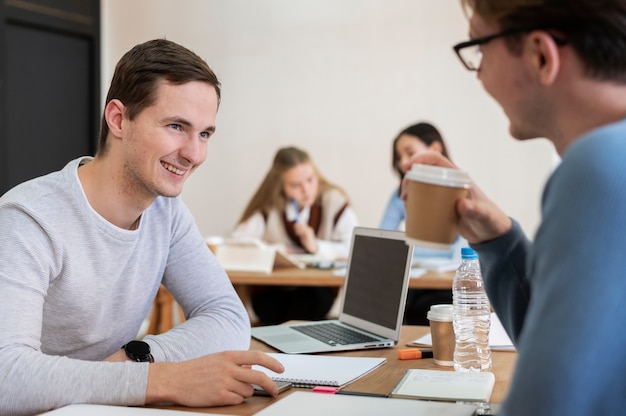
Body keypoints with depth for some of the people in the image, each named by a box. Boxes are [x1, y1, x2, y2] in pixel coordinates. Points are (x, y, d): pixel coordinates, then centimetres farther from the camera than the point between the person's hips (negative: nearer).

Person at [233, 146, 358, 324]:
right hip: (272, 290, 0)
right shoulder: (268, 207, -1)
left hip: (317, 288, 0)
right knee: (269, 307, -30)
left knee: (308, 301, -32)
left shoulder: (334, 202, -3)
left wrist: (316, 247, -17)